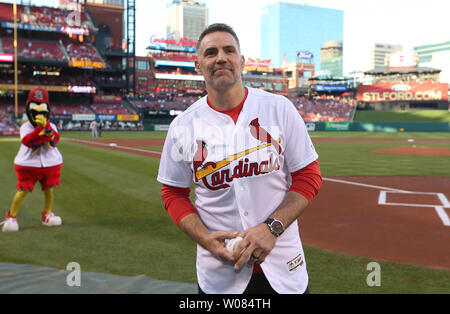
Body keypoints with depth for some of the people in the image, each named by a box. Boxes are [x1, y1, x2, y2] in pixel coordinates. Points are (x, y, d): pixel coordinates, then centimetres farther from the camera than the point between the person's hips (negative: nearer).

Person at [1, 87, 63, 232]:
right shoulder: (26, 126, -6)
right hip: (28, 164, -3)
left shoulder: (51, 126, 0)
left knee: (49, 189, 10)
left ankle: (47, 214, 27)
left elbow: (55, 140, -20)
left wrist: (46, 126, -34)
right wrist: (39, 128, -31)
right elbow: (28, 141, -23)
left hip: (50, 163, 3)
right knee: (23, 190, -4)